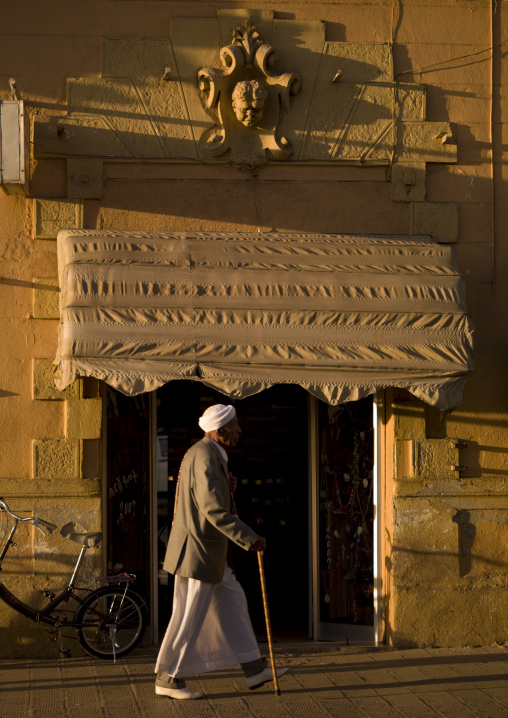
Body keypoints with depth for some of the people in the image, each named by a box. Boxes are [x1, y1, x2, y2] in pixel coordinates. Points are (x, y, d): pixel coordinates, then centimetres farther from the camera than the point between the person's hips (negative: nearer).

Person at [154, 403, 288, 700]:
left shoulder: (203, 453, 12)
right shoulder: (206, 458, -22)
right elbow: (214, 511, -29)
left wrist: (227, 486, 5)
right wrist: (250, 539, -27)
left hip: (209, 552, 11)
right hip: (198, 553, -11)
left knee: (233, 604, 14)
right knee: (189, 618, -1)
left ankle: (255, 669, 21)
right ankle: (168, 679, 10)